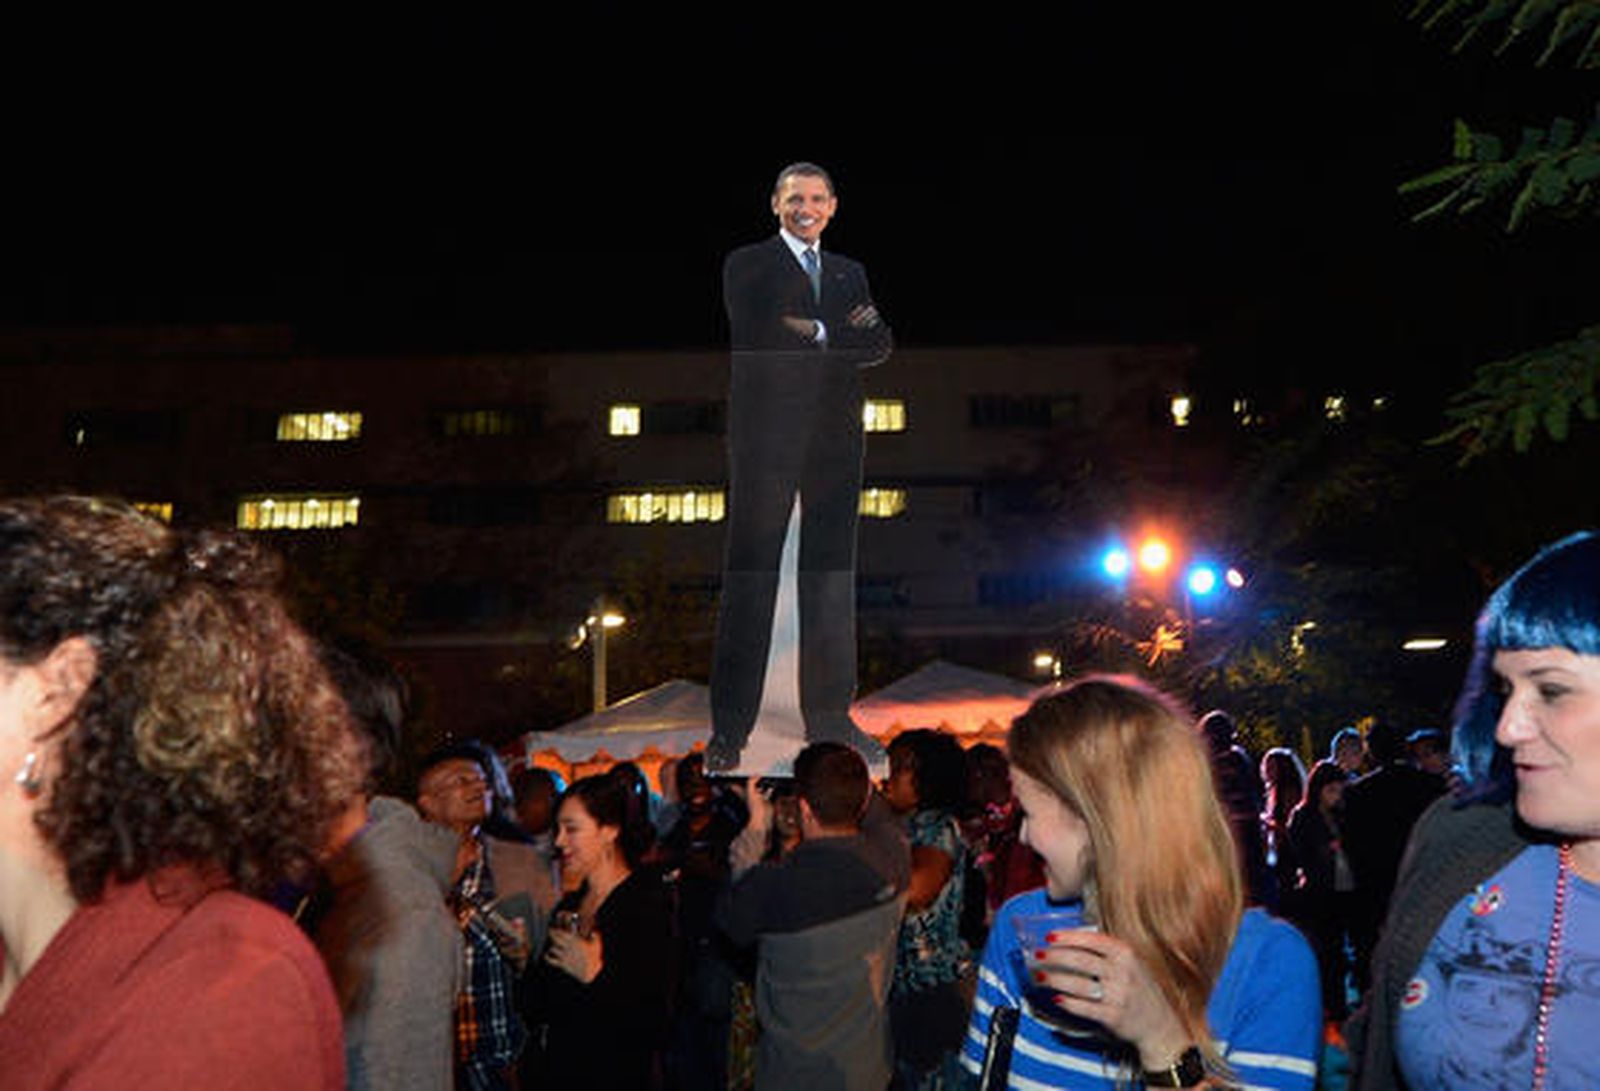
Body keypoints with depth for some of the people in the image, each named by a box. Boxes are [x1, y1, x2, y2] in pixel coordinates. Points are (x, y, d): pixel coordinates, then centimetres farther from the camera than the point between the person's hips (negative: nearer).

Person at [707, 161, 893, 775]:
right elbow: (753, 341, -10)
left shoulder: (850, 273, 21)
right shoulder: (747, 265, 7)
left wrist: (812, 333, -9)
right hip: (767, 435, -5)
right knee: (749, 579, -4)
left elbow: (879, 343, 7)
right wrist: (837, 337, -8)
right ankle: (729, 729, 1)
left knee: (833, 577, 7)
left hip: (834, 438, 5)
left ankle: (829, 718, 16)